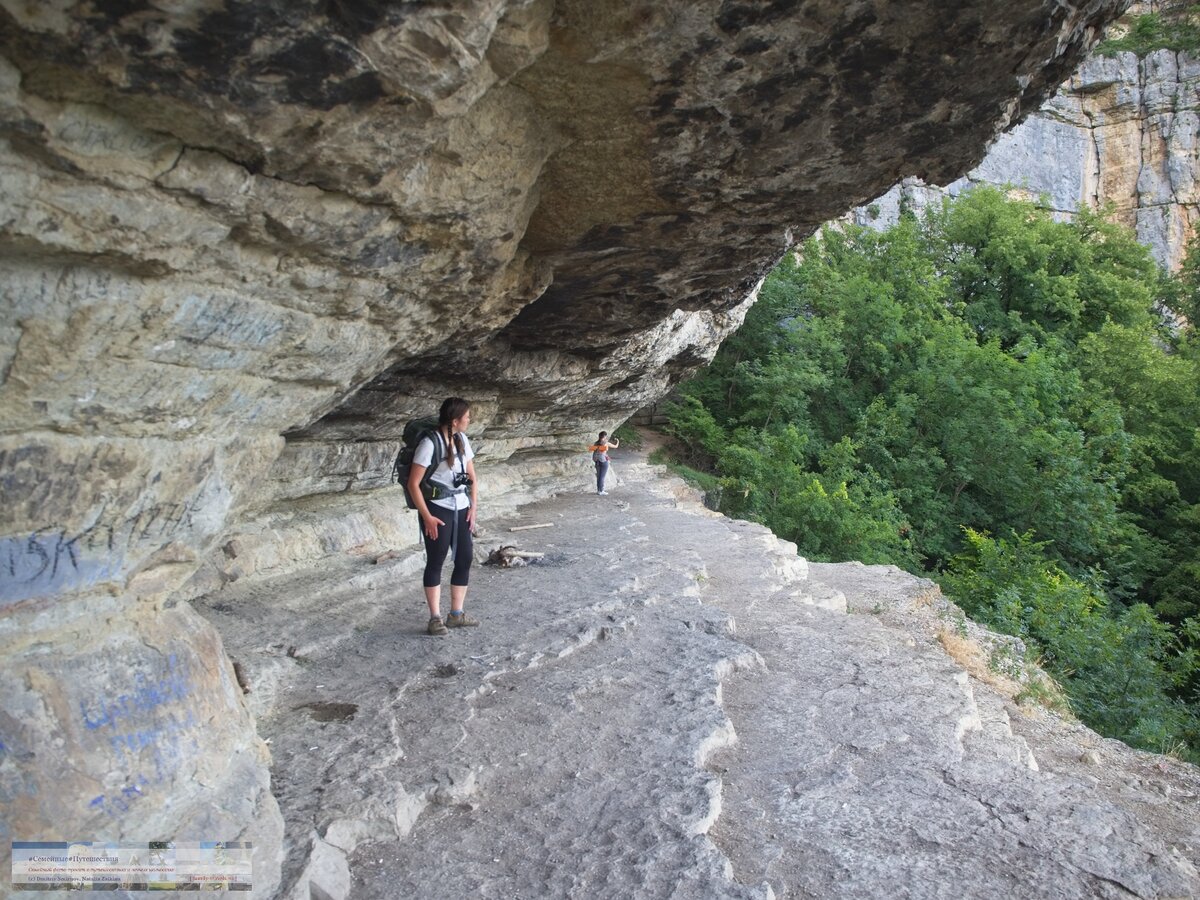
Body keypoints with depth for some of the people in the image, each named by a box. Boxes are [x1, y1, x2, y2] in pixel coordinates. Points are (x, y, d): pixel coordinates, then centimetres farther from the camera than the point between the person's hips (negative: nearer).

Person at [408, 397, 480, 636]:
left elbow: (472, 477, 12)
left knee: (465, 560, 8)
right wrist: (427, 517, -16)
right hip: (438, 509, -7)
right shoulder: (430, 443, -16)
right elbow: (413, 484, -15)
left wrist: (473, 508, 3)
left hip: (460, 509, 7)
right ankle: (435, 618, 9)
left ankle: (456, 615, 19)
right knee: (435, 562, 0)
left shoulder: (462, 439, 6)